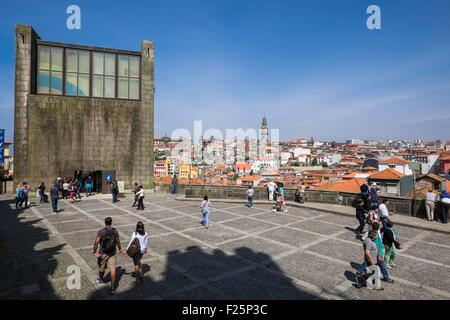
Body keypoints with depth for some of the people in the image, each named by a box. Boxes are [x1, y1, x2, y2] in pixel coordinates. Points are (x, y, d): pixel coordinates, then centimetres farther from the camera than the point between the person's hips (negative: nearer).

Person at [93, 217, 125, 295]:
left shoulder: (101, 232, -16)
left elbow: (96, 242, -21)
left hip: (102, 253, -1)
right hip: (112, 253, 1)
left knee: (101, 268, 22)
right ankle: (113, 288, 1)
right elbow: (118, 241, 3)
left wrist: (95, 252, -10)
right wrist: (120, 249, 16)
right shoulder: (115, 231, -7)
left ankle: (100, 280, 49)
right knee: (113, 270, 3)